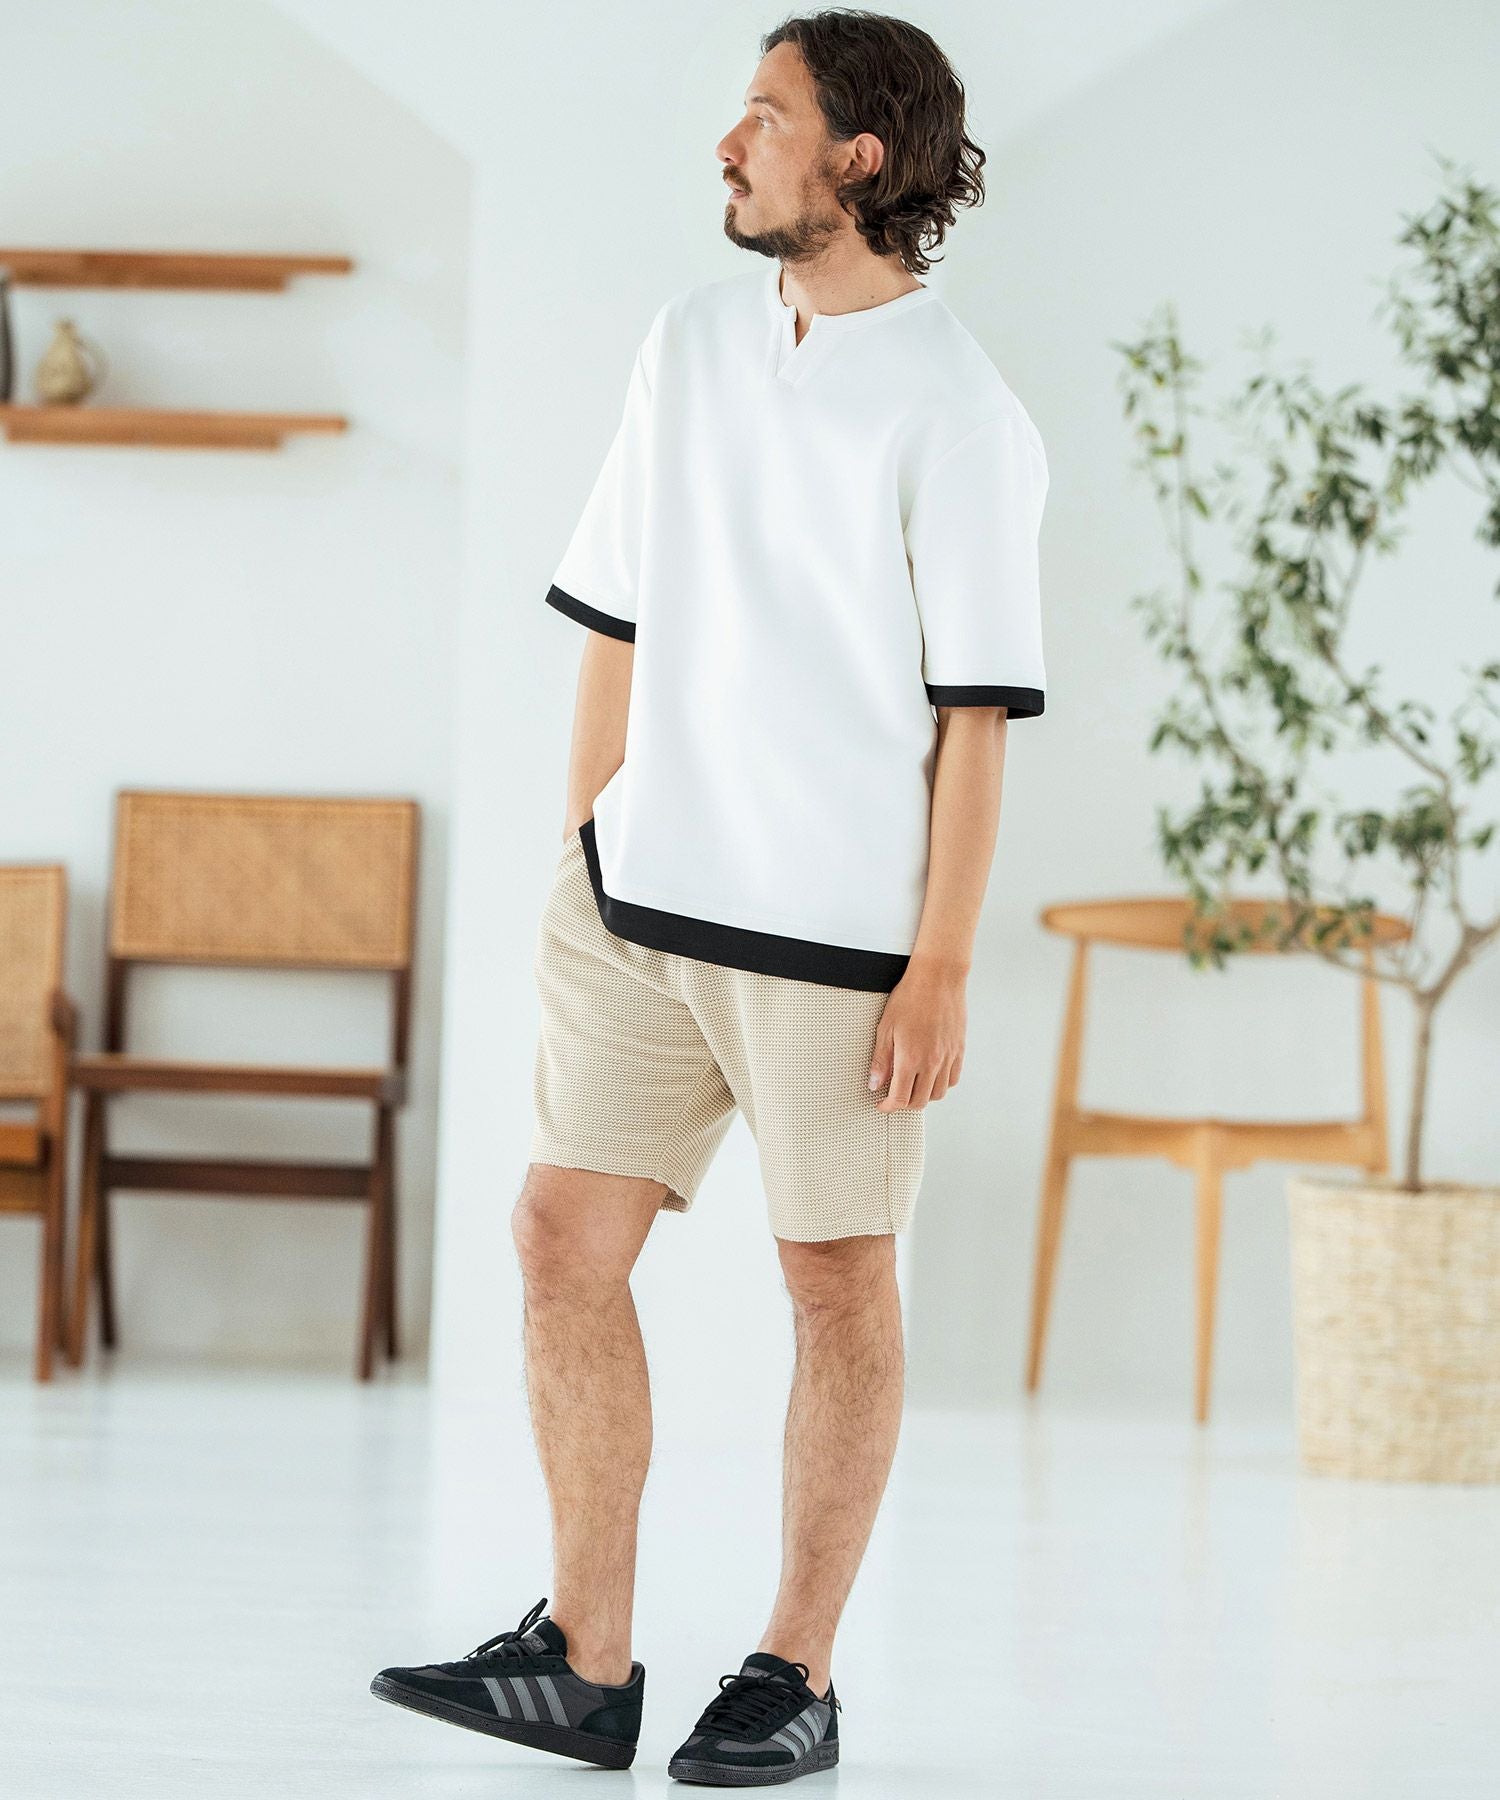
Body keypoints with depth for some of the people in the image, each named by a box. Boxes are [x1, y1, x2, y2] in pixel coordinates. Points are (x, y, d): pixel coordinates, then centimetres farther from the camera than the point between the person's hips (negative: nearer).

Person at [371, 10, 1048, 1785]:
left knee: (836, 1285, 4)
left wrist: (940, 969, -12)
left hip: (834, 924, -6)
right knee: (564, 1235, 3)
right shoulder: (690, 342, 10)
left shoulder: (957, 415, -8)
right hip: (642, 895, 6)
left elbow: (976, 713, -10)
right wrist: (581, 862, 12)